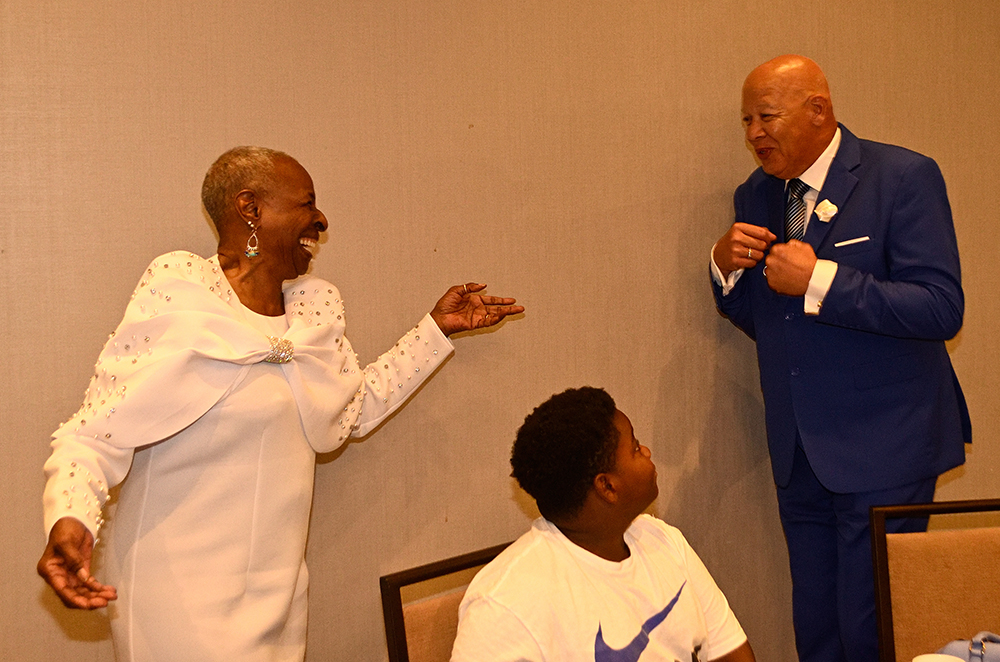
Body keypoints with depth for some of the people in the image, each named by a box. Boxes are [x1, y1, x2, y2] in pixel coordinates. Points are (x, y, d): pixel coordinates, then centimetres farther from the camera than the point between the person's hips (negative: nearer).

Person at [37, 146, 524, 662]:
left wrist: (438, 328, 21)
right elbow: (97, 432, -17)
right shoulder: (177, 296, -14)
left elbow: (356, 407, 22)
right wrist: (70, 518, -36)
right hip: (180, 595, -7)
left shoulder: (316, 307, 8)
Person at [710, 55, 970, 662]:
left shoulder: (904, 178, -9)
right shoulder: (756, 197, 11)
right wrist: (726, 266, -4)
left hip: (882, 451, -6)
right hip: (800, 453, 6)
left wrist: (819, 281, -22)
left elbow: (941, 309, -18)